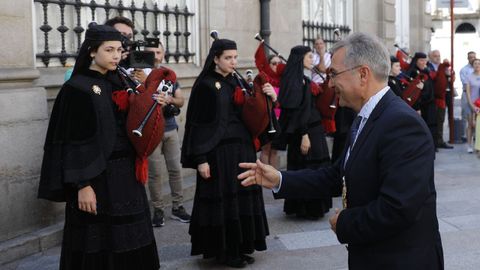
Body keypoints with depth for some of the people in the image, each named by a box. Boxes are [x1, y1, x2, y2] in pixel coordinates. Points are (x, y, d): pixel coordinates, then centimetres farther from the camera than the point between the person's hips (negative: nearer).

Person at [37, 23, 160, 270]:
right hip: (95, 175, -6)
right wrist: (82, 185, -18)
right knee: (97, 243, 0)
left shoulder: (119, 83, 10)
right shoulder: (76, 89, -9)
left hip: (125, 173, 6)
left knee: (128, 240, 10)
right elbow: (72, 142, -13)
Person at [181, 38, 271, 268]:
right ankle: (224, 250, 12)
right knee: (222, 200, 0)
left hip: (242, 148, 6)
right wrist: (200, 158, -16)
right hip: (218, 151, -6)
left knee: (243, 197, 10)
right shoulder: (205, 85, -7)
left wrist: (270, 97, -8)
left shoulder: (238, 82, 10)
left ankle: (240, 247, 21)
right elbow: (197, 124, -10)